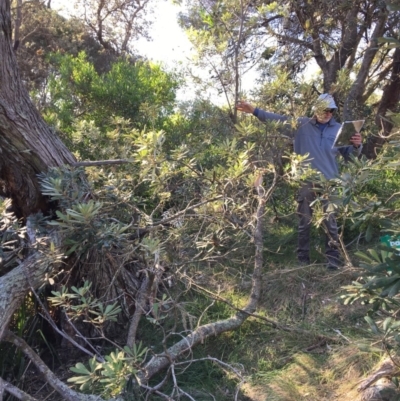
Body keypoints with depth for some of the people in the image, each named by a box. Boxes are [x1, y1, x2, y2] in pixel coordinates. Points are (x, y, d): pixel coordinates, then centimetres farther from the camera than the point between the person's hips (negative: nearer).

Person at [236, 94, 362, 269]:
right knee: (304, 223, 9)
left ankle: (333, 259, 11)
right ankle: (303, 259, 20)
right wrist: (254, 110, -6)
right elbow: (278, 119, 1)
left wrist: (356, 145, -13)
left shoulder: (338, 129, 7)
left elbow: (348, 154, 9)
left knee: (330, 223, 1)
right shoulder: (301, 124, 3)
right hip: (306, 182, 0)